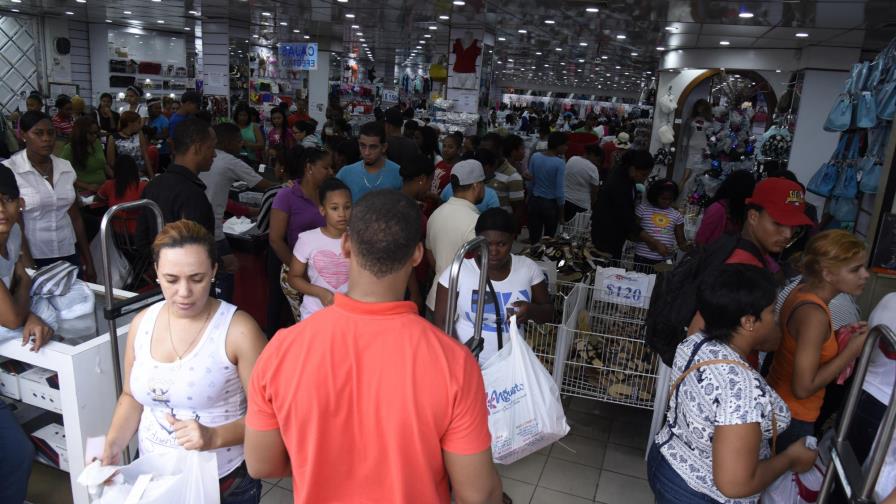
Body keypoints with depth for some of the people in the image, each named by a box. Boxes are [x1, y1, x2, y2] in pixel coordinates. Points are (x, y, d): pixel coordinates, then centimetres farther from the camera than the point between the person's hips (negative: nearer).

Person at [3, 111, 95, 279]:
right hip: (32, 258, -4)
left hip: (68, 255, 4)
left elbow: (75, 217, 9)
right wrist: (30, 267, -11)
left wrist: (88, 261, 9)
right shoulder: (9, 170, -9)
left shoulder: (65, 167, 4)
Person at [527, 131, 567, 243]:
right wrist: (561, 208, -3)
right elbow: (559, 189, -16)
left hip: (534, 201, 4)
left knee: (533, 238, 11)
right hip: (551, 203, -4)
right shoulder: (559, 163, -17)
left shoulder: (535, 156, -5)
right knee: (549, 238, 13)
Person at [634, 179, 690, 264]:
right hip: (643, 258, -2)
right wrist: (649, 241, -15)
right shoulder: (643, 209, 0)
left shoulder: (676, 215, 7)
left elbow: (681, 241, 7)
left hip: (666, 260, 2)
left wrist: (687, 247, -16)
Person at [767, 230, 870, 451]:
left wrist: (838, 337, -3)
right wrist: (851, 351, -19)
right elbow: (803, 387, -25)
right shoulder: (814, 314, -26)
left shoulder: (802, 291, -2)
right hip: (793, 419, -8)